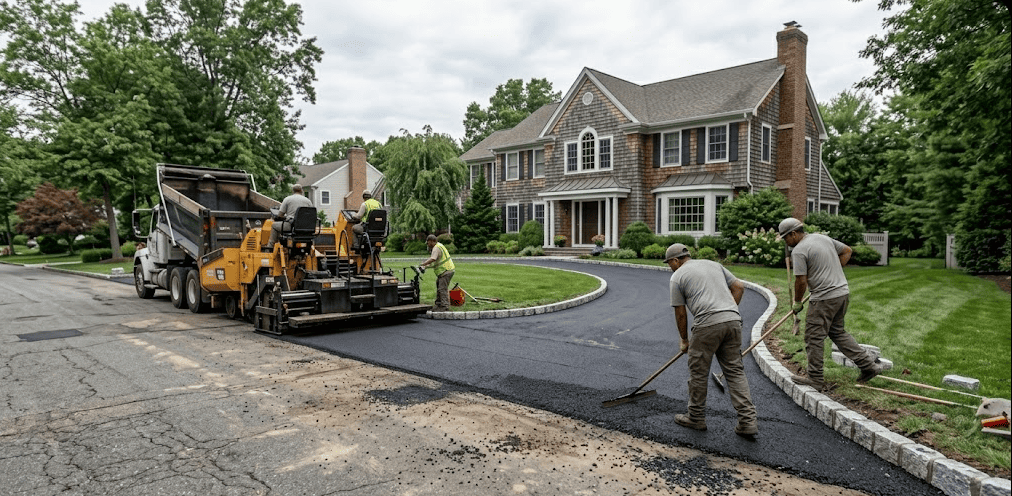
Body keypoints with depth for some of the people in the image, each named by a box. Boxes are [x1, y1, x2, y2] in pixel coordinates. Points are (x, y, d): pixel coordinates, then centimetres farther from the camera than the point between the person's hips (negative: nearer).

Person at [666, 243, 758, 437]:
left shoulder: (678, 277, 5)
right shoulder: (713, 264, 23)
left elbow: (680, 314, 7)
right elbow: (739, 287, 20)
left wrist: (684, 340, 18)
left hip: (707, 324, -6)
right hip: (733, 321, 6)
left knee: (698, 372, 9)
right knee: (735, 371, 12)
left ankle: (696, 418, 22)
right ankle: (748, 421, 6)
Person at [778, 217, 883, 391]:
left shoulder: (799, 251, -15)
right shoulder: (823, 237, 12)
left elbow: (801, 281, -16)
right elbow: (847, 251, 22)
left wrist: (797, 303, -2)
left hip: (825, 298, -9)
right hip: (843, 292, 9)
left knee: (814, 337, 0)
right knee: (837, 332, 22)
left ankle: (815, 380, 7)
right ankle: (869, 365, 22)